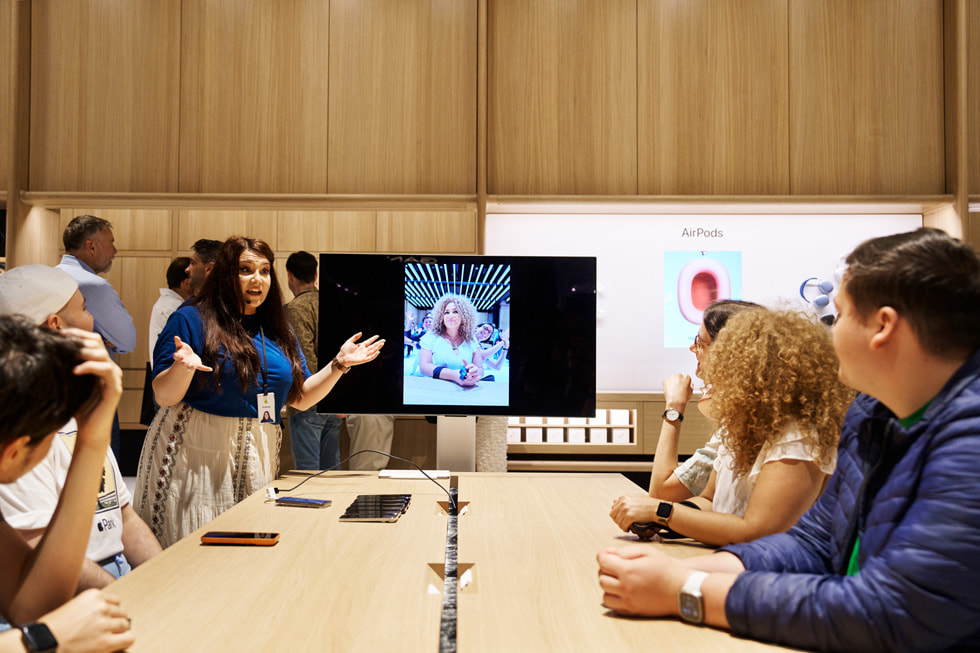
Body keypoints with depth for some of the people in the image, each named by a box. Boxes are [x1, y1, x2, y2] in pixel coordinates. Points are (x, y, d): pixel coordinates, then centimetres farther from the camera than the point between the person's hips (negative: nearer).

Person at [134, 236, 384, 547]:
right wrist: (183, 367, -23)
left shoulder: (278, 332, 14)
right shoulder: (190, 320, -1)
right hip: (194, 457, -4)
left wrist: (339, 364, 5)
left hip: (257, 460, 4)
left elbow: (301, 398, 14)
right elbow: (163, 396, -4)